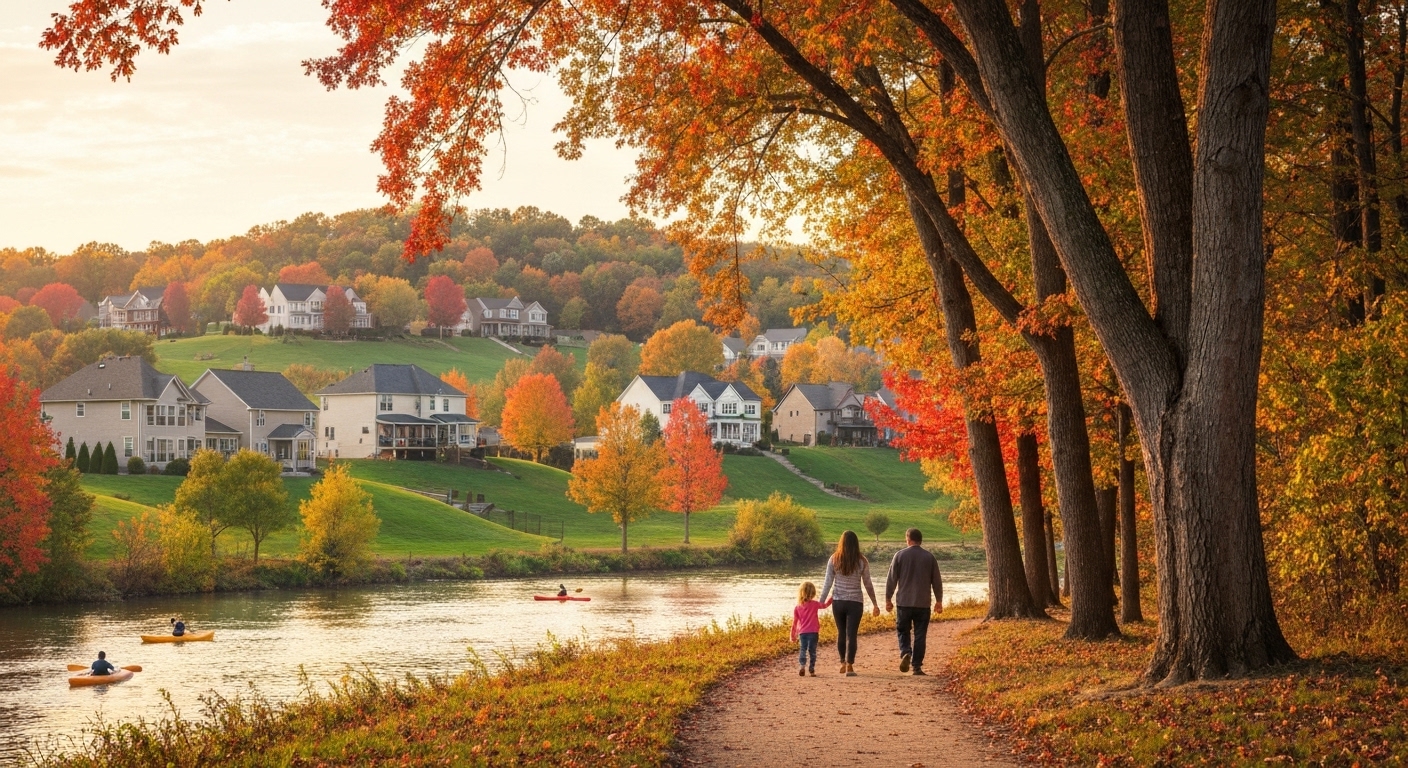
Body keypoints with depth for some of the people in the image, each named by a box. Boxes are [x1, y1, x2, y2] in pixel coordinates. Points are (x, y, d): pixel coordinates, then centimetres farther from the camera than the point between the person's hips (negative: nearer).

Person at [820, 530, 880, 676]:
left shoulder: (834, 560, -3)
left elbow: (828, 583, -4)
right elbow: (868, 585, 1)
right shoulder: (862, 562, -5)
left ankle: (843, 663, 28)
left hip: (838, 602, 2)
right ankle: (849, 666, -6)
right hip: (855, 602, -2)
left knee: (841, 633, 17)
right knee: (851, 634, 0)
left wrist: (821, 602, 2)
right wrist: (875, 604, 12)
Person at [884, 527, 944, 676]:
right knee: (920, 635, 5)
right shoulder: (929, 557, 3)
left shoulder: (900, 555, -2)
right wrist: (939, 601, 15)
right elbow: (937, 581, 6)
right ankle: (917, 666, 3)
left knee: (903, 631, 12)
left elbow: (891, 579, -1)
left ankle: (905, 653, -13)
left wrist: (888, 599, 7)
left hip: (904, 602, -1)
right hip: (923, 603, 1)